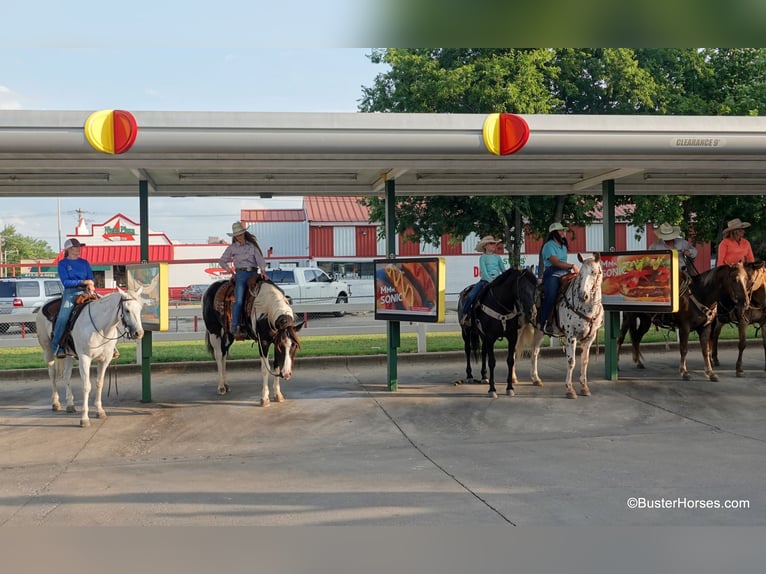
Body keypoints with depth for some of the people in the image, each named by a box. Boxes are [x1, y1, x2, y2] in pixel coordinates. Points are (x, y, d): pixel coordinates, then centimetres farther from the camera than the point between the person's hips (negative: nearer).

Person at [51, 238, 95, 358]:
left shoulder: (84, 262, 18)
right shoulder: (63, 263, 4)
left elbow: (91, 279, 16)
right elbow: (65, 282, -6)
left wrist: (91, 286, -7)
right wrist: (83, 282, -13)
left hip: (85, 292, 4)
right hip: (71, 293, -4)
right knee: (63, 317, -25)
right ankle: (56, 345, -13)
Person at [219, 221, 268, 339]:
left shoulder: (252, 245, 11)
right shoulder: (232, 248, 11)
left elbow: (260, 258, 0)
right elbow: (222, 261, 18)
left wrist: (262, 270, -17)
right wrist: (231, 272, 6)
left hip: (254, 273, 2)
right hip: (241, 274, -2)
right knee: (239, 301, -16)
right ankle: (235, 329, -21)